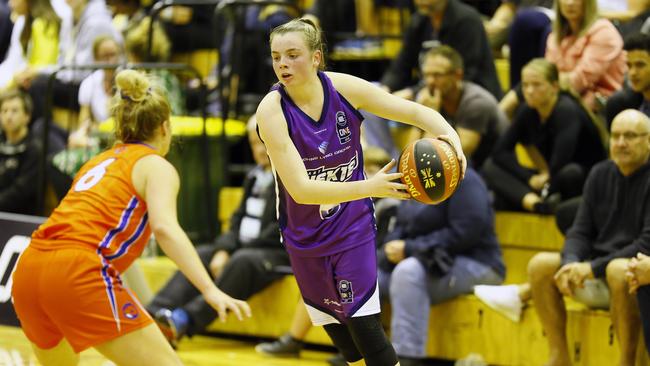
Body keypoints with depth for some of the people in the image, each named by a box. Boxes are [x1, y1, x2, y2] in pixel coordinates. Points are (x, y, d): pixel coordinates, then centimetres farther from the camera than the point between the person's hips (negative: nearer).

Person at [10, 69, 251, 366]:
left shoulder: (100, 161, 28)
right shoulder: (156, 166, 7)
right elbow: (165, 228, -13)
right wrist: (210, 291, -21)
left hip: (28, 268, 8)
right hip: (79, 273, -8)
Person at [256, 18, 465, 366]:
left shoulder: (344, 88, -16)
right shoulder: (272, 109, -23)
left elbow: (415, 111, -8)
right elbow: (300, 189, -31)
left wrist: (449, 134, -30)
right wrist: (370, 187, -42)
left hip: (352, 226, 0)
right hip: (304, 235, 0)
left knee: (364, 327, -8)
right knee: (335, 325, 11)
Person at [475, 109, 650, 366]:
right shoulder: (600, 174, 8)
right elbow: (580, 232, 6)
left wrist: (594, 267, -24)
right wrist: (571, 263, -16)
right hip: (599, 277, 6)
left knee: (619, 270, -38)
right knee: (541, 264, -12)